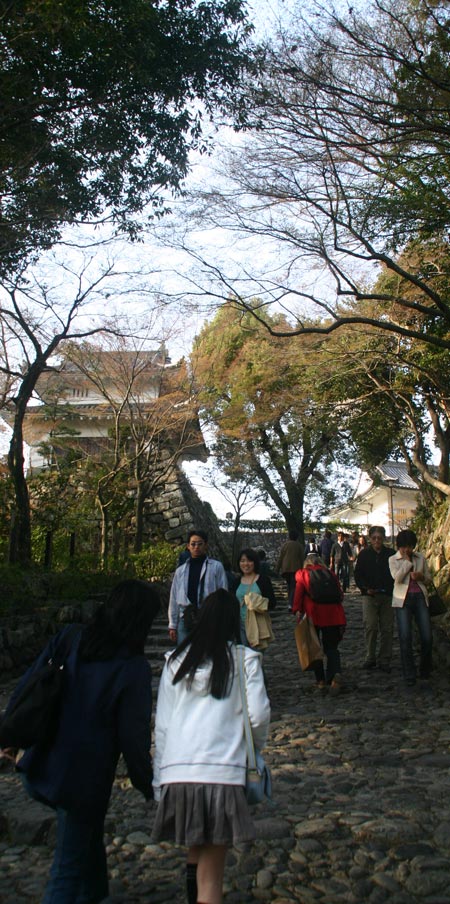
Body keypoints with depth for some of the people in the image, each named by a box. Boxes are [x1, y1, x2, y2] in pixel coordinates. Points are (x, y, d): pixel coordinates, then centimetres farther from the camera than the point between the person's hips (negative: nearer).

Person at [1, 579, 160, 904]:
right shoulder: (134, 668, -19)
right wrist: (150, 787, 0)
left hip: (44, 765, 6)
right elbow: (134, 737, -15)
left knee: (89, 833, 31)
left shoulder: (68, 639, -7)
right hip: (85, 777, -6)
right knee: (69, 868, 12)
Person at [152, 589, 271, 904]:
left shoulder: (176, 661, 8)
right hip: (223, 773, -3)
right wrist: (256, 748, 17)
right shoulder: (245, 660, 2)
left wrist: (160, 779, 15)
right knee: (211, 875, 5)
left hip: (177, 772, 3)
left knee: (196, 851, 24)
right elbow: (259, 715, -3)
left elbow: (162, 725, 9)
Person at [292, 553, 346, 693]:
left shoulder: (302, 573, 7)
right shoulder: (330, 573, 13)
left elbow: (299, 591, -9)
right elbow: (340, 594, 10)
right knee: (331, 647, 8)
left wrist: (298, 610, -11)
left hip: (313, 614, -2)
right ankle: (336, 673, -18)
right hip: (332, 614, 2)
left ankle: (320, 680, 13)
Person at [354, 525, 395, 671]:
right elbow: (358, 575, 6)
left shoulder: (391, 554, 7)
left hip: (387, 596, 1)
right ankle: (370, 658, 4)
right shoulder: (364, 554, 6)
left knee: (387, 628, 2)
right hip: (370, 595, -1)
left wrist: (391, 589, -6)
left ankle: (384, 660, 11)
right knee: (370, 627, -9)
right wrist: (365, 588, -10)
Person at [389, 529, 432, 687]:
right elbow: (397, 577, -12)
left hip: (420, 598, 2)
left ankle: (425, 671, 21)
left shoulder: (421, 557, 11)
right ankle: (409, 676, 4)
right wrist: (407, 561, -9)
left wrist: (421, 576, -5)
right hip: (403, 599, -2)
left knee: (427, 637, -2)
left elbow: (428, 577, 18)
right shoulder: (393, 560, 4)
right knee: (405, 638, -5)